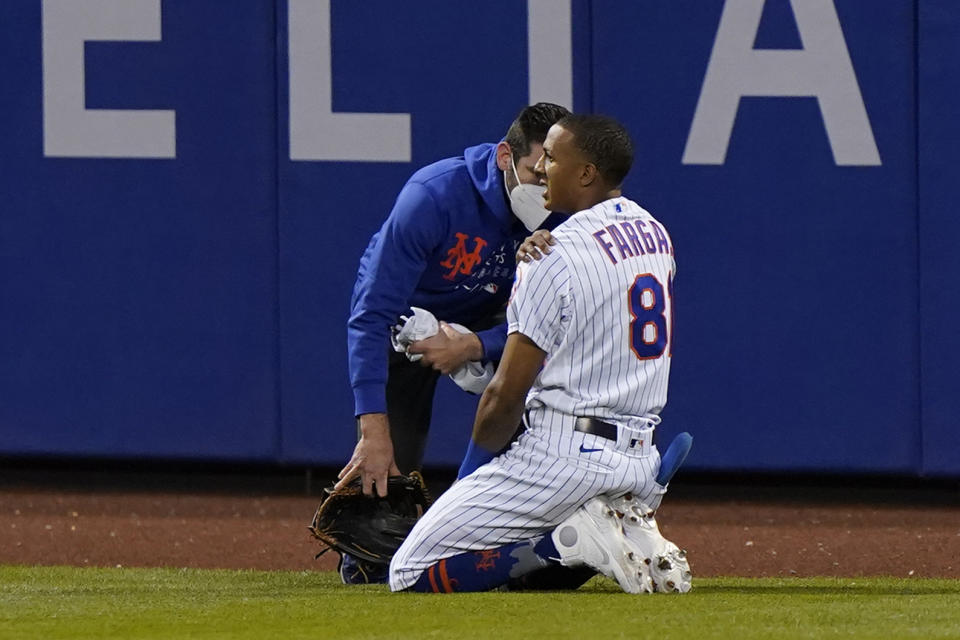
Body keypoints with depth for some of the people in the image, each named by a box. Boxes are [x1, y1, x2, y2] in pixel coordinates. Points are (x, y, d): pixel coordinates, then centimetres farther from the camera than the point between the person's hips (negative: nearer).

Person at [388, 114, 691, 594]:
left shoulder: (555, 256, -14)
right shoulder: (656, 235, 11)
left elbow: (507, 393, -13)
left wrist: (471, 476, 3)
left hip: (563, 454, -8)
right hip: (639, 459, 8)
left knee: (411, 573, -5)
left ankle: (572, 540, -15)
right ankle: (628, 531, 3)